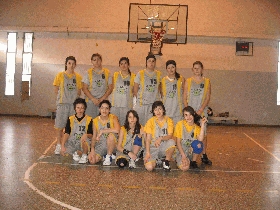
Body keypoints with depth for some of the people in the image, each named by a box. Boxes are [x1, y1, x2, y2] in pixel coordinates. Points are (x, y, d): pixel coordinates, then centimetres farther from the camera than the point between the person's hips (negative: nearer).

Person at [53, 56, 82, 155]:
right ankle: (58, 145, 9)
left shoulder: (78, 77, 8)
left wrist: (75, 98, 2)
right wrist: (62, 98, 1)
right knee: (60, 126, 0)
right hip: (62, 104, -2)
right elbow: (56, 90, 5)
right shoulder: (60, 75, 2)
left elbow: (79, 91, 13)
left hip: (74, 104, 2)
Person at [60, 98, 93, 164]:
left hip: (83, 143, -3)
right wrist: (62, 146, -18)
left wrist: (86, 135, -31)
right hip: (72, 142, 3)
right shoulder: (71, 119, 3)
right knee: (63, 150, -24)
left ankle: (84, 156, -6)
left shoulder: (88, 119, -3)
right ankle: (75, 153, 11)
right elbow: (66, 133, -5)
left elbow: (91, 135, -6)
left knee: (85, 139, -37)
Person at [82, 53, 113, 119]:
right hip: (90, 102, 0)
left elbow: (110, 88, 6)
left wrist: (102, 99, -6)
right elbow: (84, 88, 3)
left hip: (104, 101, 1)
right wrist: (93, 99, -9)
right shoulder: (88, 73, 7)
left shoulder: (107, 72, 9)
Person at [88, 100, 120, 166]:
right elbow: (94, 137, 1)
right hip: (100, 145, 2)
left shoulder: (113, 118, -11)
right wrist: (92, 149, -13)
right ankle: (104, 155, 14)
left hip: (111, 144, -2)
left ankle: (108, 156, -11)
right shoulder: (95, 121, -1)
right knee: (92, 161, -20)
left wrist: (102, 131, -26)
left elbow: (117, 130, -31)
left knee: (111, 135, -35)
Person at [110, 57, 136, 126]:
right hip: (115, 103, 1)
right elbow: (112, 87, 14)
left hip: (127, 104, -1)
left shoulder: (132, 76, 4)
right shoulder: (115, 75, 10)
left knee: (124, 124, -3)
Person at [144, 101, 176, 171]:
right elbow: (148, 138, -6)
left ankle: (166, 162, -8)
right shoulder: (151, 121, -3)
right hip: (153, 147, -1)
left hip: (164, 147, 1)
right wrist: (147, 152, -19)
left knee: (171, 142, -35)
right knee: (149, 167, -25)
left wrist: (161, 138, -32)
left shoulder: (169, 120, -1)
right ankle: (156, 160, 12)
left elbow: (170, 136, -11)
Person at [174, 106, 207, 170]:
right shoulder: (180, 124, -9)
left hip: (191, 150, 2)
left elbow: (200, 140, -22)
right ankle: (180, 160, 7)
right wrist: (183, 156, -20)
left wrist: (202, 125, -23)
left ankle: (193, 161, -6)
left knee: (198, 144, -32)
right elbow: (178, 142, -10)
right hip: (181, 150, -2)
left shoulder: (197, 126, -3)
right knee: (184, 167, -29)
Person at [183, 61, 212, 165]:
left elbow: (208, 98, 1)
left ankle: (204, 156, 7)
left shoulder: (207, 81, 6)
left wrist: (201, 110, -10)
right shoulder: (188, 81, 8)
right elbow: (185, 97, 5)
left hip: (202, 111, 0)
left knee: (203, 134, -1)